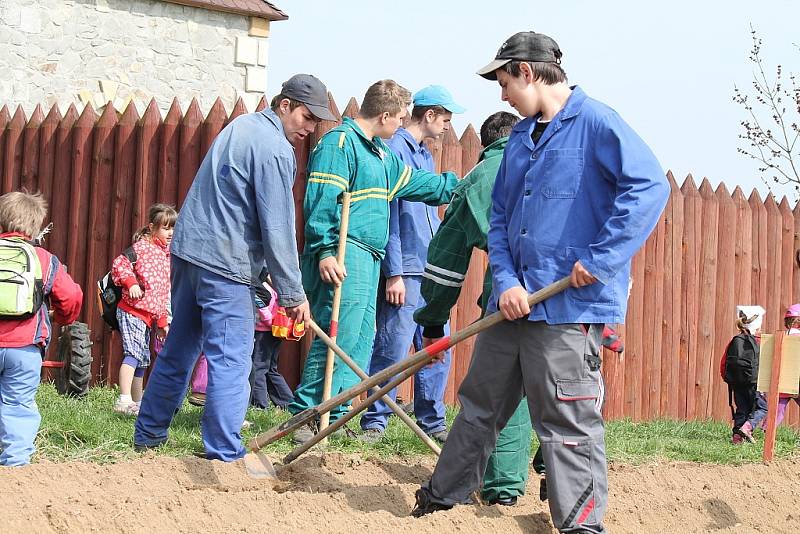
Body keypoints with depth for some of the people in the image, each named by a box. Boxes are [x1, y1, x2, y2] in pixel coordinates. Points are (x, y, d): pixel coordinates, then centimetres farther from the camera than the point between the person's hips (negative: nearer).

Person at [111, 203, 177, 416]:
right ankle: (124, 399, -27)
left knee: (142, 359, 13)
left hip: (149, 314, 9)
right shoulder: (142, 246, -8)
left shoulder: (167, 255, 17)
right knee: (134, 353, -20)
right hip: (132, 310, -9)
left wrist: (163, 320, 19)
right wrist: (131, 283, -30)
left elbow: (165, 293, 21)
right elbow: (119, 264, -18)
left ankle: (137, 404, 20)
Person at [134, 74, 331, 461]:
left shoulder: (241, 125, 16)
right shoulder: (276, 150, -13)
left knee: (179, 349, 18)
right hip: (226, 264, -9)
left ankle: (148, 434, 27)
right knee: (230, 361, -8)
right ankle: (225, 455, -10)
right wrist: (292, 293, -10)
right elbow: (277, 229, -16)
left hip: (187, 248, 9)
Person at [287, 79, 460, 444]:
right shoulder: (340, 143, -9)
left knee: (360, 343, 10)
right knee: (338, 339, -13)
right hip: (344, 259, -10)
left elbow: (416, 182, 36)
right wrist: (325, 251, -24)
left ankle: (334, 418, 15)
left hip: (368, 261, 10)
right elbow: (320, 200, -18)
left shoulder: (382, 155, 22)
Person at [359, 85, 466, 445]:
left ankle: (432, 421, 18)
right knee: (393, 349, -7)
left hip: (431, 271, 9)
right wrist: (394, 273, -17)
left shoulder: (425, 156, 19)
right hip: (405, 271, -9)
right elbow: (388, 216, -14)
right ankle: (374, 422, 1)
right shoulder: (394, 150, -9)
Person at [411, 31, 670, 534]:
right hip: (514, 301, 8)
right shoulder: (520, 138, 16)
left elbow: (650, 187, -20)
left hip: (569, 306, -8)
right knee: (480, 404, 19)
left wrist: (600, 261, -21)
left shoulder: (595, 123, -10)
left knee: (568, 425, -5)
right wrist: (505, 280, 0)